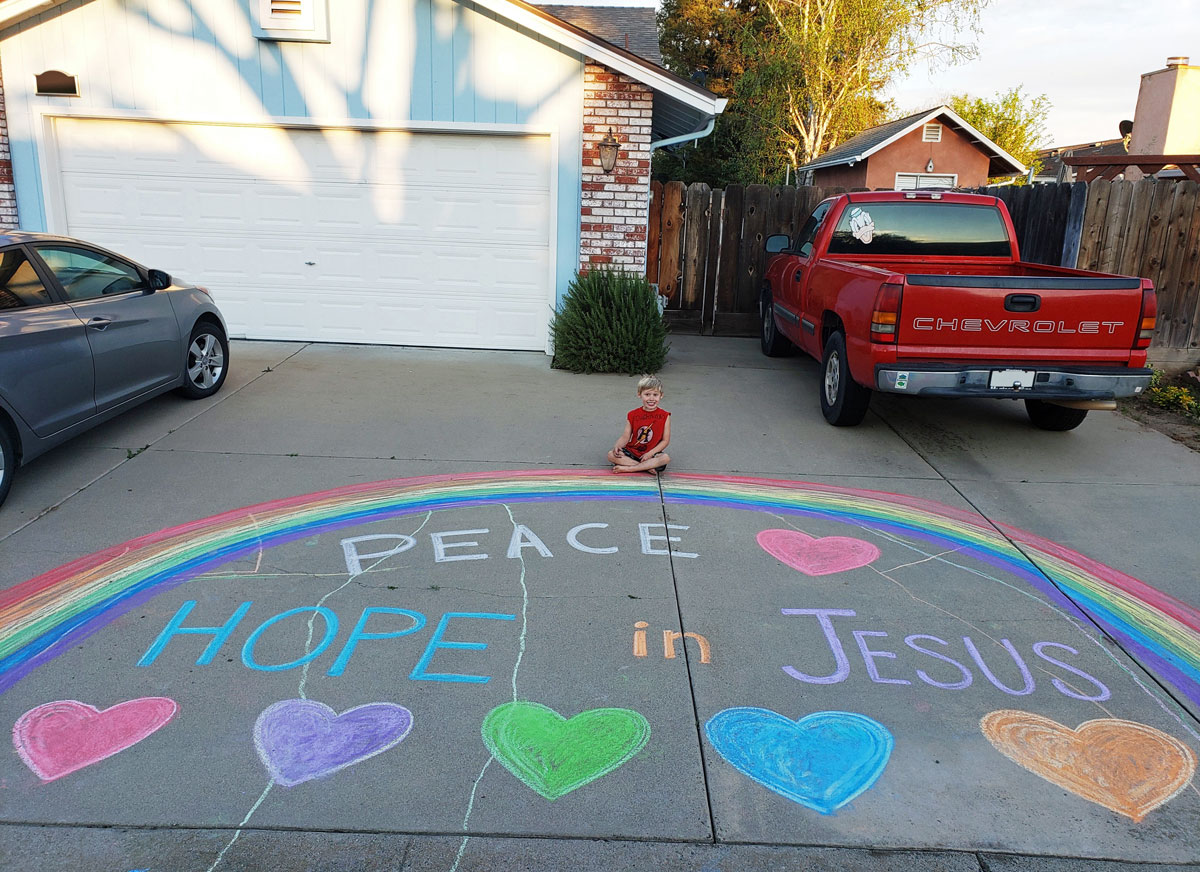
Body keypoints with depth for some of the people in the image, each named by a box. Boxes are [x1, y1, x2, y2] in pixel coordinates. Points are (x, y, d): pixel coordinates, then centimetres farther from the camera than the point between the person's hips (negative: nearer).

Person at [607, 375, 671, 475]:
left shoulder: (664, 416, -3)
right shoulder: (632, 415, 2)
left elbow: (665, 440, -4)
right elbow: (625, 437, 1)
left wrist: (650, 453, -16)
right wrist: (617, 446, -22)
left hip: (652, 453, -1)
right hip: (632, 452, 2)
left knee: (666, 458, -33)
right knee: (611, 455, -23)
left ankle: (628, 468, -31)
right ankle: (647, 467, -26)